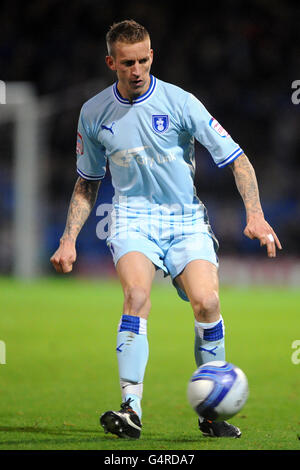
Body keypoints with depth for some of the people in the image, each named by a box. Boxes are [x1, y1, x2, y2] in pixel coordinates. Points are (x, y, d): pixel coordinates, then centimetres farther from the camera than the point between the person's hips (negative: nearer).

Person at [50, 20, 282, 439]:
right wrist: (69, 240, 9)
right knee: (137, 293, -28)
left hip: (186, 219, 0)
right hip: (132, 217, 0)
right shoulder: (93, 113, 4)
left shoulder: (179, 102, -5)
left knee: (207, 301, -21)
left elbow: (237, 160, -3)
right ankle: (131, 408, -31)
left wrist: (255, 216, -15)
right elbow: (87, 183, 18)